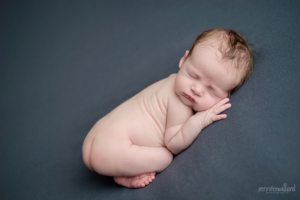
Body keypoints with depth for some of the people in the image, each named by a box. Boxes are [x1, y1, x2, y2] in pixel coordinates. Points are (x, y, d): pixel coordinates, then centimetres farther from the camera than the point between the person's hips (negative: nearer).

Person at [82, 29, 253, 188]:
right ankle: (124, 177, -1)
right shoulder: (180, 107, -24)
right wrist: (198, 121, -26)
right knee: (165, 157, -12)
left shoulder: (175, 82, 1)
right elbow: (173, 144, -15)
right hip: (112, 147, -9)